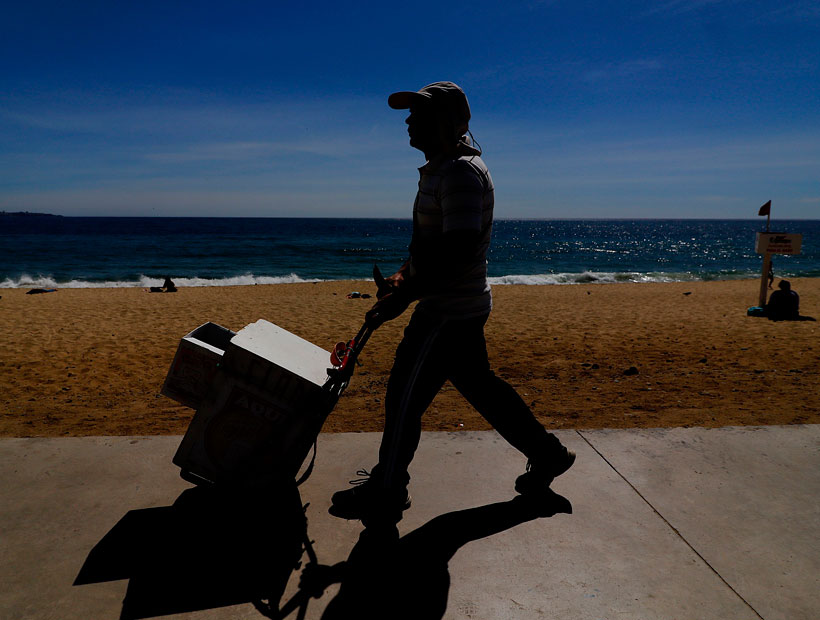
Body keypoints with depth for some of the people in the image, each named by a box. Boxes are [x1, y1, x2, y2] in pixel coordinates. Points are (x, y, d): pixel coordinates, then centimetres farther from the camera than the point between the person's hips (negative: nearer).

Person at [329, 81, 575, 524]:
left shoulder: (462, 173, -19)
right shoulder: (439, 169, 15)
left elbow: (458, 249, -28)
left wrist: (404, 297, -25)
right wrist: (404, 275, 12)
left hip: (448, 312, -10)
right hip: (462, 306, 10)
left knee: (405, 395, -1)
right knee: (479, 385, 19)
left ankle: (385, 494, 17)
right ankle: (546, 454, 34)